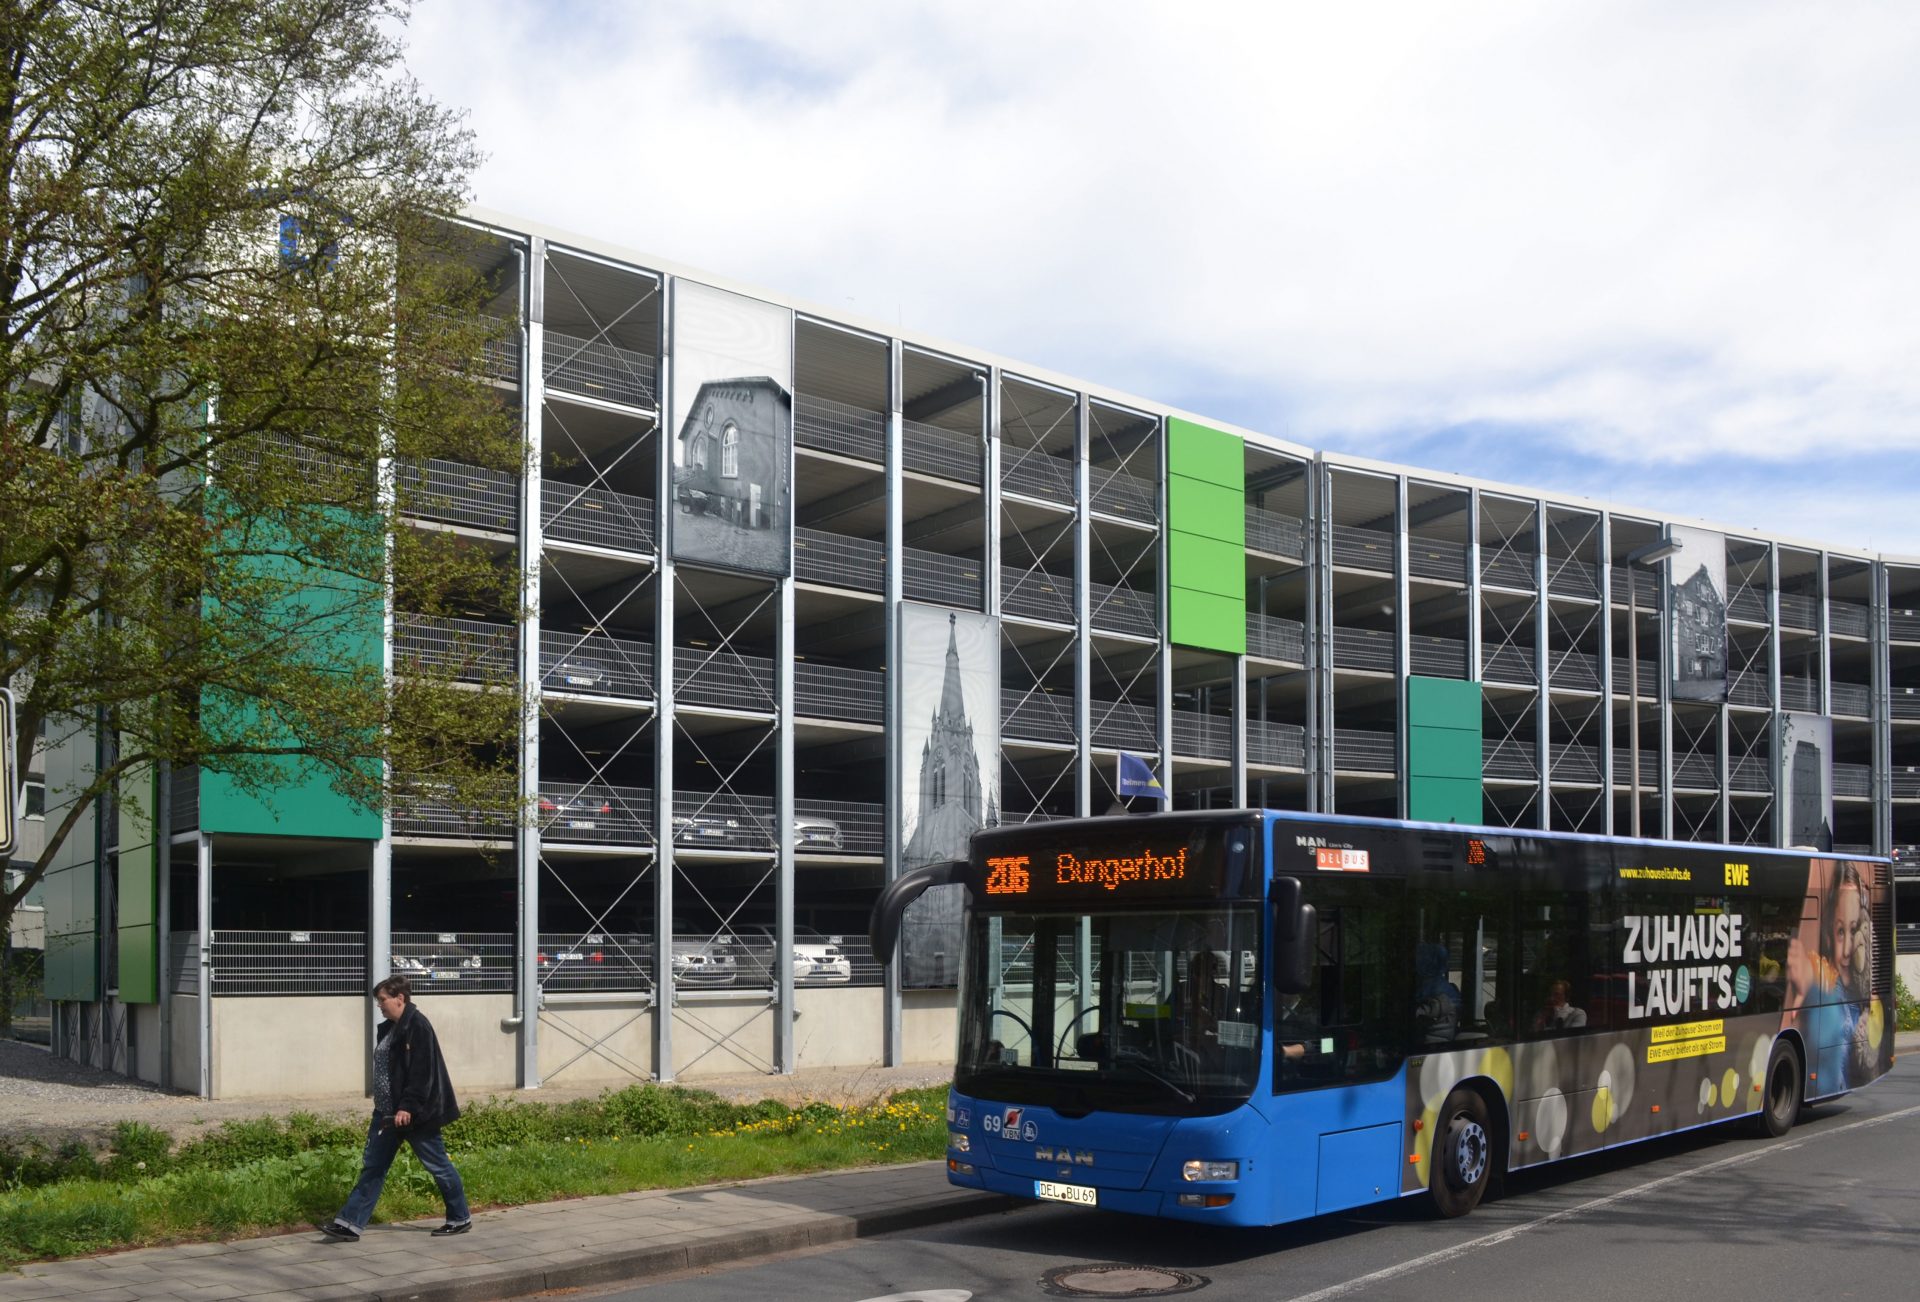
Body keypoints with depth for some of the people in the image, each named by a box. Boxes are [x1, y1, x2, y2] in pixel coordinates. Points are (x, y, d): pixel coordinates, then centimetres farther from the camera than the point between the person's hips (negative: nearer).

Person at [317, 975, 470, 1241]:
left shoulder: (417, 1026, -17)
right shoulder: (388, 1029, 12)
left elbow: (421, 1072, -23)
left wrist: (408, 1107, -27)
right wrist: (383, 1108, 17)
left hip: (414, 1113, -9)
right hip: (388, 1113, 9)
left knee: (438, 1165, 3)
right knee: (372, 1167, 7)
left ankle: (461, 1218, 16)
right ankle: (350, 1224, 8)